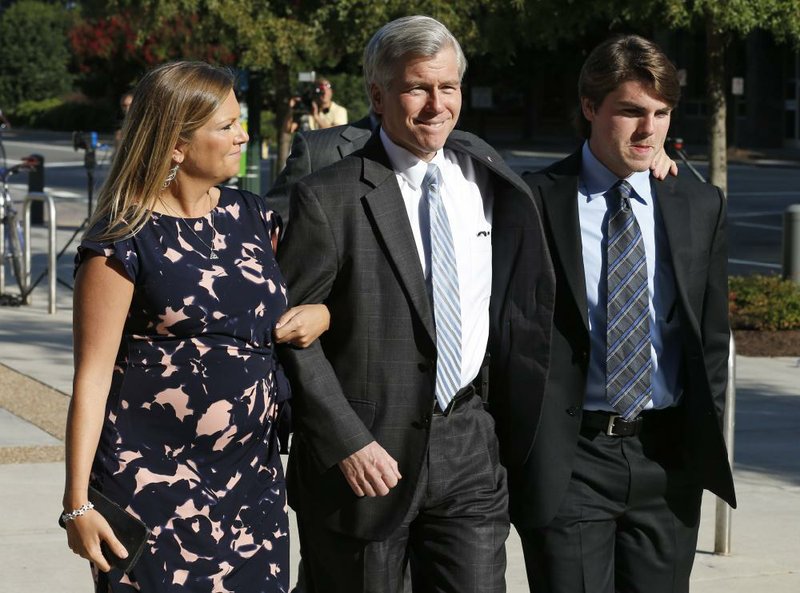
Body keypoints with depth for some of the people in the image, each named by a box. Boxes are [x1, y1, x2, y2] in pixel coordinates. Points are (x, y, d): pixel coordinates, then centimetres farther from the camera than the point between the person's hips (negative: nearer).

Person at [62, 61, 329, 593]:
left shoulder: (252, 217, 9)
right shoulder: (124, 240, -9)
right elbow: (93, 374, -10)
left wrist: (319, 315, -1)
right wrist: (77, 504, -15)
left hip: (253, 481, 6)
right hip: (156, 484, -5)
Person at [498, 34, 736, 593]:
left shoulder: (701, 206, 8)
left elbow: (713, 332, 14)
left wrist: (704, 441, 7)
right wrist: (519, 456, -4)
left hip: (668, 458, 3)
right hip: (567, 460, -3)